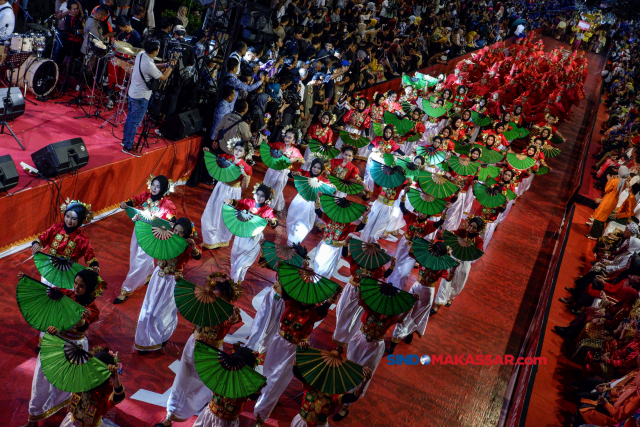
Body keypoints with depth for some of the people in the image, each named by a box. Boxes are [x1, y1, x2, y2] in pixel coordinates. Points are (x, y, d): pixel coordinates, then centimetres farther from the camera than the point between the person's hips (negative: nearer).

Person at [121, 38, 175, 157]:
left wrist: (165, 65, -1)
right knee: (135, 122, 2)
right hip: (141, 97, -9)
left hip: (132, 92, 10)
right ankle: (127, 147, 13)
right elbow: (163, 77, -17)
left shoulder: (141, 54, -3)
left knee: (130, 117, 23)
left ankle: (126, 140, 40)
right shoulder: (149, 65, -30)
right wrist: (171, 65, -8)